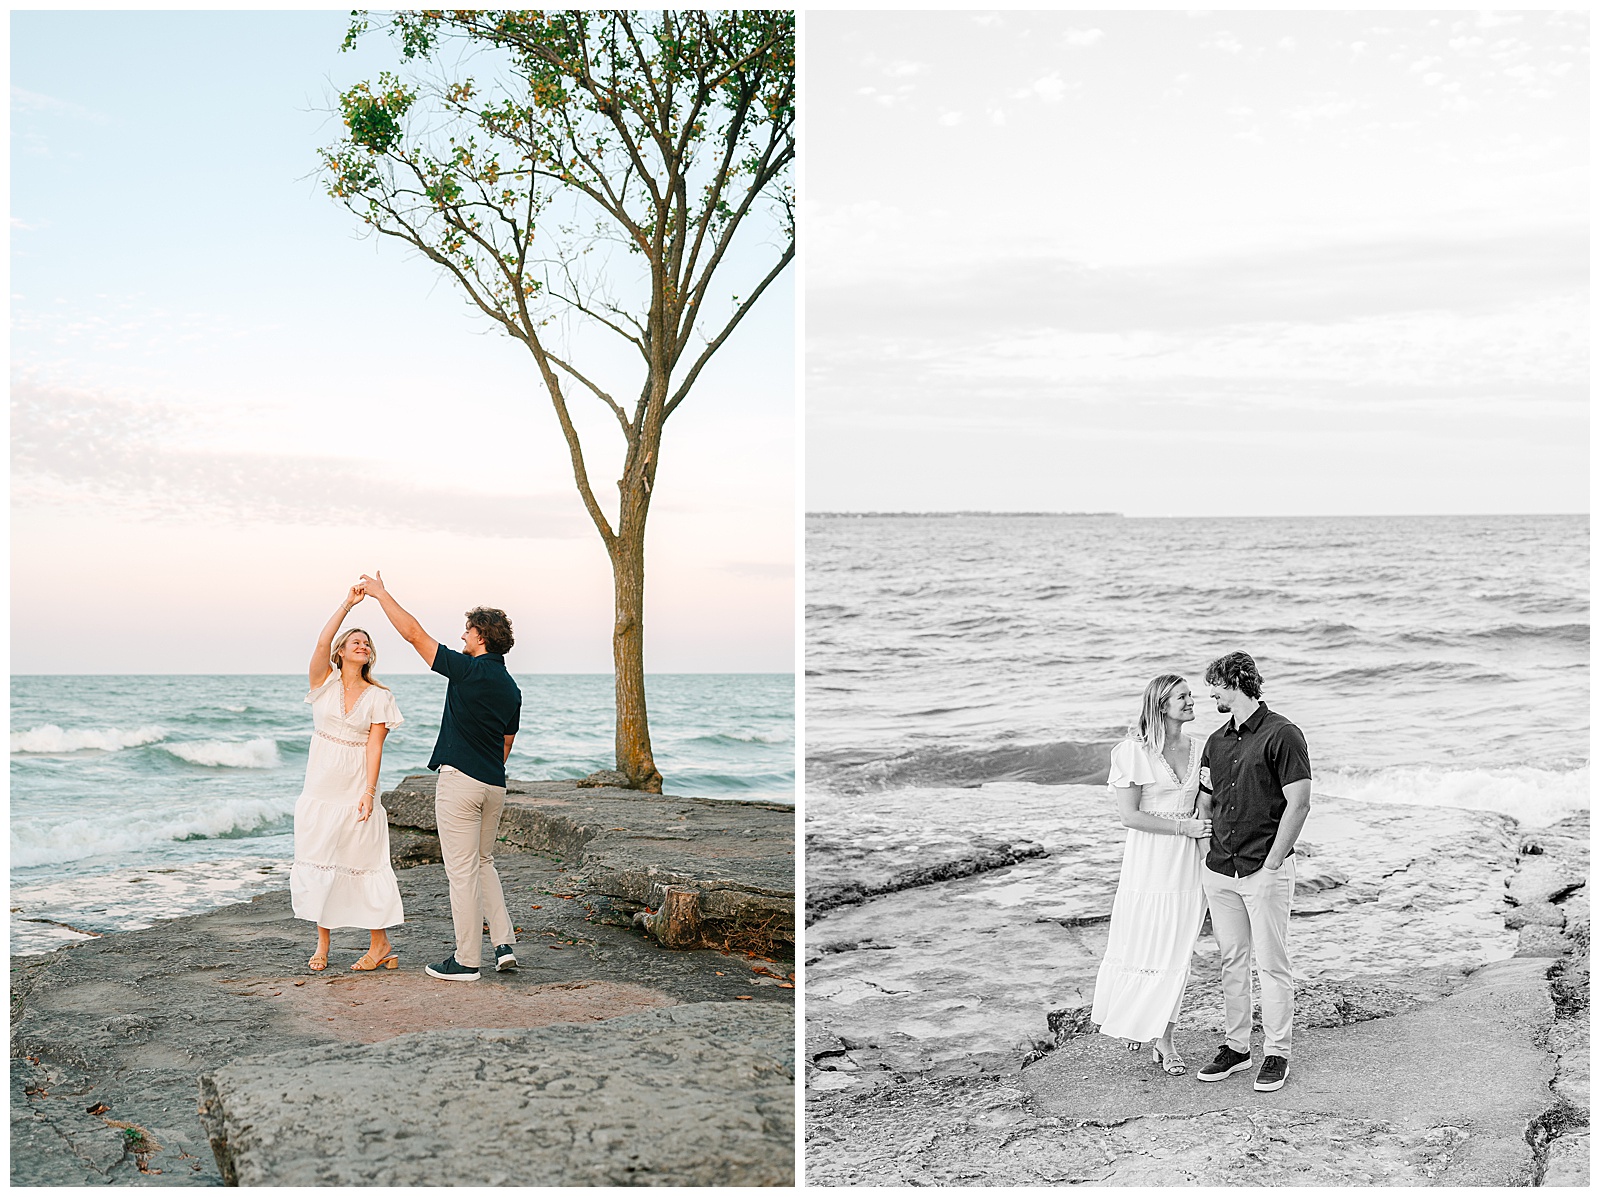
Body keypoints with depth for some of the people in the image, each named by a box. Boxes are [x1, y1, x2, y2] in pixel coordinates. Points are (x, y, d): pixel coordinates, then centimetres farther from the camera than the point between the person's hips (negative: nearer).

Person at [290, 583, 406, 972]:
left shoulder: (378, 697, 1)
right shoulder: (325, 683, 3)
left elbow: (374, 746, -5)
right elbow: (322, 641, -15)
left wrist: (369, 791, -13)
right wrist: (347, 604, -16)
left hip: (356, 790, -1)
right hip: (320, 790, 2)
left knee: (364, 864, -1)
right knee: (318, 861, 4)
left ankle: (380, 944, 6)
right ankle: (322, 945, 14)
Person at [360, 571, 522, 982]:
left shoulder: (468, 670, -10)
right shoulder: (511, 688, 11)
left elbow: (414, 633, -8)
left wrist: (381, 593, 1)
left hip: (459, 779, -7)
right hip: (495, 784, 8)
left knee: (462, 870, -2)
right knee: (483, 862, 21)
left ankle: (467, 960, 2)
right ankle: (504, 943, 13)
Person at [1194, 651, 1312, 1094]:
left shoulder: (1282, 735, -9)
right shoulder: (1216, 740, 13)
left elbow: (1298, 804, -12)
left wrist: (1270, 865, -13)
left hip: (1265, 870, -7)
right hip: (1218, 869, 7)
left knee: (1271, 965, 0)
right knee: (1231, 961, 11)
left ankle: (1276, 1054, 9)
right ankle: (1236, 1047, 20)